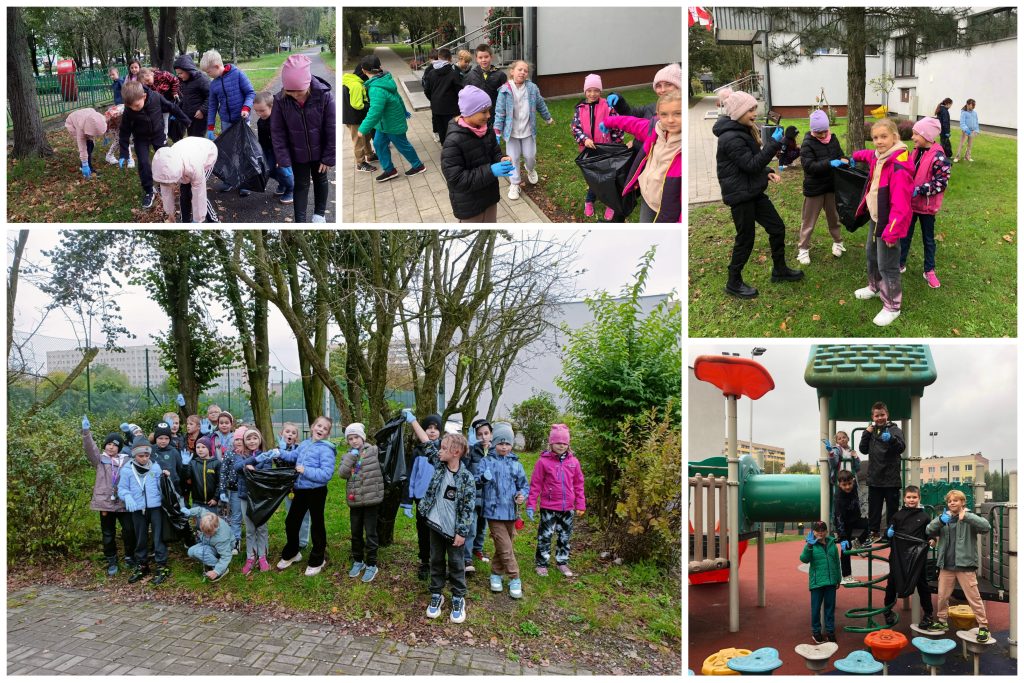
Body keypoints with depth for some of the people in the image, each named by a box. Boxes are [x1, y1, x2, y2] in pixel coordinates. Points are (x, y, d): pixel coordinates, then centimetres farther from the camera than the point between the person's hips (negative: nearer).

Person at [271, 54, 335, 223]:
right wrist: (283, 160, -15)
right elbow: (277, 132, -13)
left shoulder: (324, 96, -27)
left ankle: (320, 213, 44)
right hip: (297, 153, 0)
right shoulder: (280, 100, -22)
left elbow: (332, 129, -18)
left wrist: (329, 157, -14)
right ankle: (300, 221, 21)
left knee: (320, 180, 21)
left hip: (319, 152, 0)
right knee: (301, 184, 11)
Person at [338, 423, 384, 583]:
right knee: (356, 532, 16)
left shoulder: (373, 451, -5)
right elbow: (342, 473, -7)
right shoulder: (347, 456, 7)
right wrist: (351, 457, -12)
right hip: (354, 500, 5)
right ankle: (358, 561, 32)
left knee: (370, 533, 2)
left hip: (371, 499, -5)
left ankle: (371, 565, 13)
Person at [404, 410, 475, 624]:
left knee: (456, 564, 9)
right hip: (435, 525, 5)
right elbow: (427, 443, -1)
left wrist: (462, 532, -14)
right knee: (436, 561, 15)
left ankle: (458, 599, 22)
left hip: (453, 530, -5)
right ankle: (436, 595, 29)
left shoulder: (466, 477, -17)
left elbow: (467, 507, -15)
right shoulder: (439, 465, -3)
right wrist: (412, 421, 0)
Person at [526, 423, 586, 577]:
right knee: (545, 536, 4)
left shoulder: (573, 461, 2)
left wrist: (580, 505, 6)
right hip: (548, 508, -4)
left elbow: (578, 485, 8)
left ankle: (562, 562, 29)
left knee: (565, 536, 15)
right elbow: (535, 484, -6)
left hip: (568, 508, 4)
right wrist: (531, 505, -9)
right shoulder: (544, 461, -8)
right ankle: (541, 564, 17)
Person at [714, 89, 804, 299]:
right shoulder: (730, 139, -22)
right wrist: (774, 143, -24)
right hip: (740, 195, -9)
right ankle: (734, 283, 15)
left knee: (777, 228, 14)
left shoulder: (743, 131, 10)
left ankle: (780, 270, 31)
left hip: (754, 192, 10)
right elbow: (752, 164, -24)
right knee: (745, 240, 1)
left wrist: (767, 173, 2)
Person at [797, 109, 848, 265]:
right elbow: (809, 166, -26)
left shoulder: (833, 139, 0)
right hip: (814, 188, -5)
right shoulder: (807, 144, -17)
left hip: (832, 186, 5)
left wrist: (845, 161, -13)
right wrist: (829, 163, -35)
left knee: (833, 216, 20)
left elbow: (840, 155, 10)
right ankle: (803, 249, 17)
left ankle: (837, 242, 38)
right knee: (809, 220, 7)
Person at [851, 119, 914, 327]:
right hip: (875, 218, 10)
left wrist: (892, 231, -32)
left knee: (887, 265, -1)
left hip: (888, 222, -10)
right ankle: (875, 287, 51)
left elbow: (900, 204, -31)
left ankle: (892, 306, 14)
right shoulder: (877, 157, 0)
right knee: (871, 253, 28)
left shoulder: (898, 167, -29)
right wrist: (856, 156, 49)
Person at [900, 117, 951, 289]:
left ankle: (929, 271, 22)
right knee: (905, 234, 16)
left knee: (928, 239, 10)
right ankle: (900, 263, 30)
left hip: (926, 206, -6)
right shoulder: (916, 152, 2)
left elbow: (941, 183, -21)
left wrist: (919, 190, -26)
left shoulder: (938, 157, -21)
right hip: (910, 202, 6)